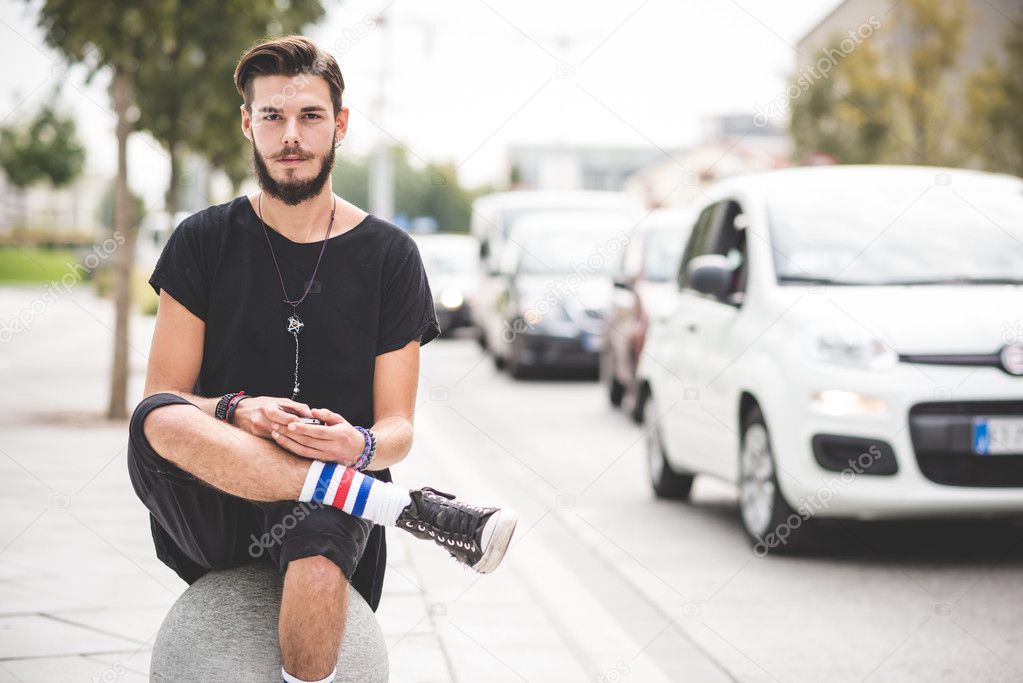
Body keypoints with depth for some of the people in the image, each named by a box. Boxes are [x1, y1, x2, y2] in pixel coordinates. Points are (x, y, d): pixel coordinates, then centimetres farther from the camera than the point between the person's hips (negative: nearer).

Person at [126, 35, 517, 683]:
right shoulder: (204, 240, 7)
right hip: (212, 503, 2)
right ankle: (417, 509, -31)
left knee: (317, 563, -38)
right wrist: (236, 412, -19)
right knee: (157, 421, -33)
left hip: (331, 492, -1)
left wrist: (360, 446, -19)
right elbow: (160, 403, 3)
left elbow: (398, 428, 5)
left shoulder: (389, 254, 6)